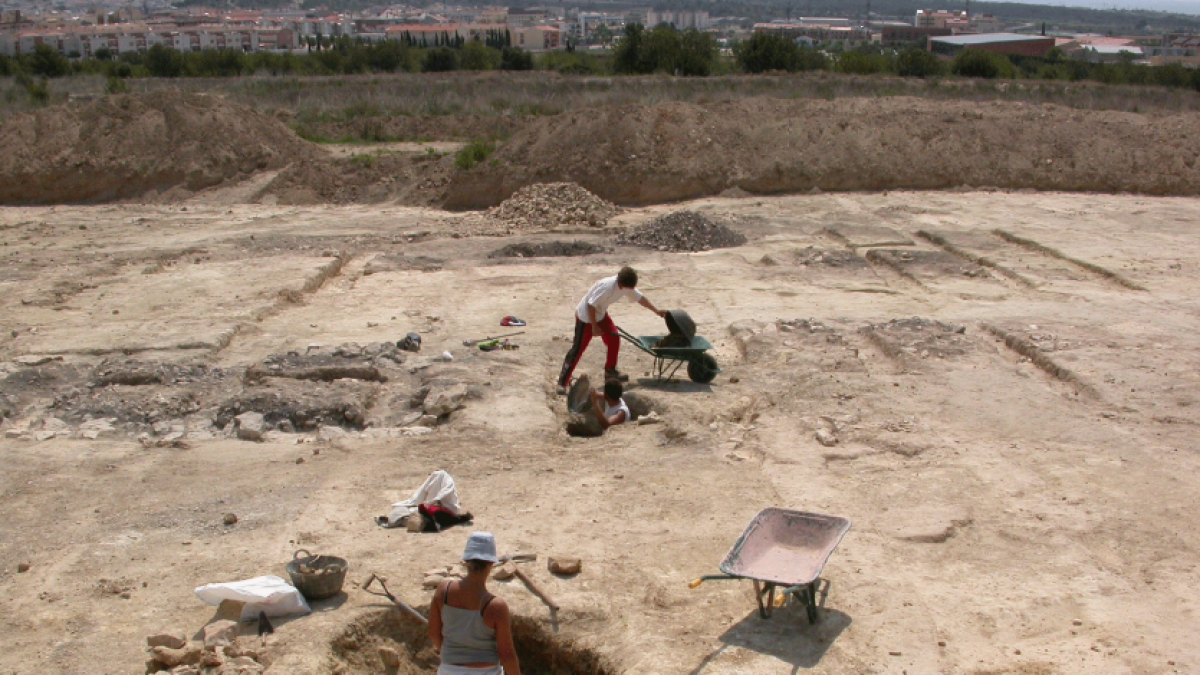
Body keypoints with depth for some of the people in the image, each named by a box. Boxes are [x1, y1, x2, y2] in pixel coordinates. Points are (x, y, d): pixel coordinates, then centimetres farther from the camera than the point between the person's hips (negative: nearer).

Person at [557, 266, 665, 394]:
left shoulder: (627, 286, -9)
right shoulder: (608, 286, -35)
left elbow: (639, 297, 7)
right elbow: (591, 305, -30)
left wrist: (656, 310, 7)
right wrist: (594, 327, -24)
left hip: (601, 314, 8)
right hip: (586, 315, -8)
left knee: (614, 340, 7)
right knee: (578, 349, -9)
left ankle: (610, 371, 26)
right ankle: (562, 382, -6)